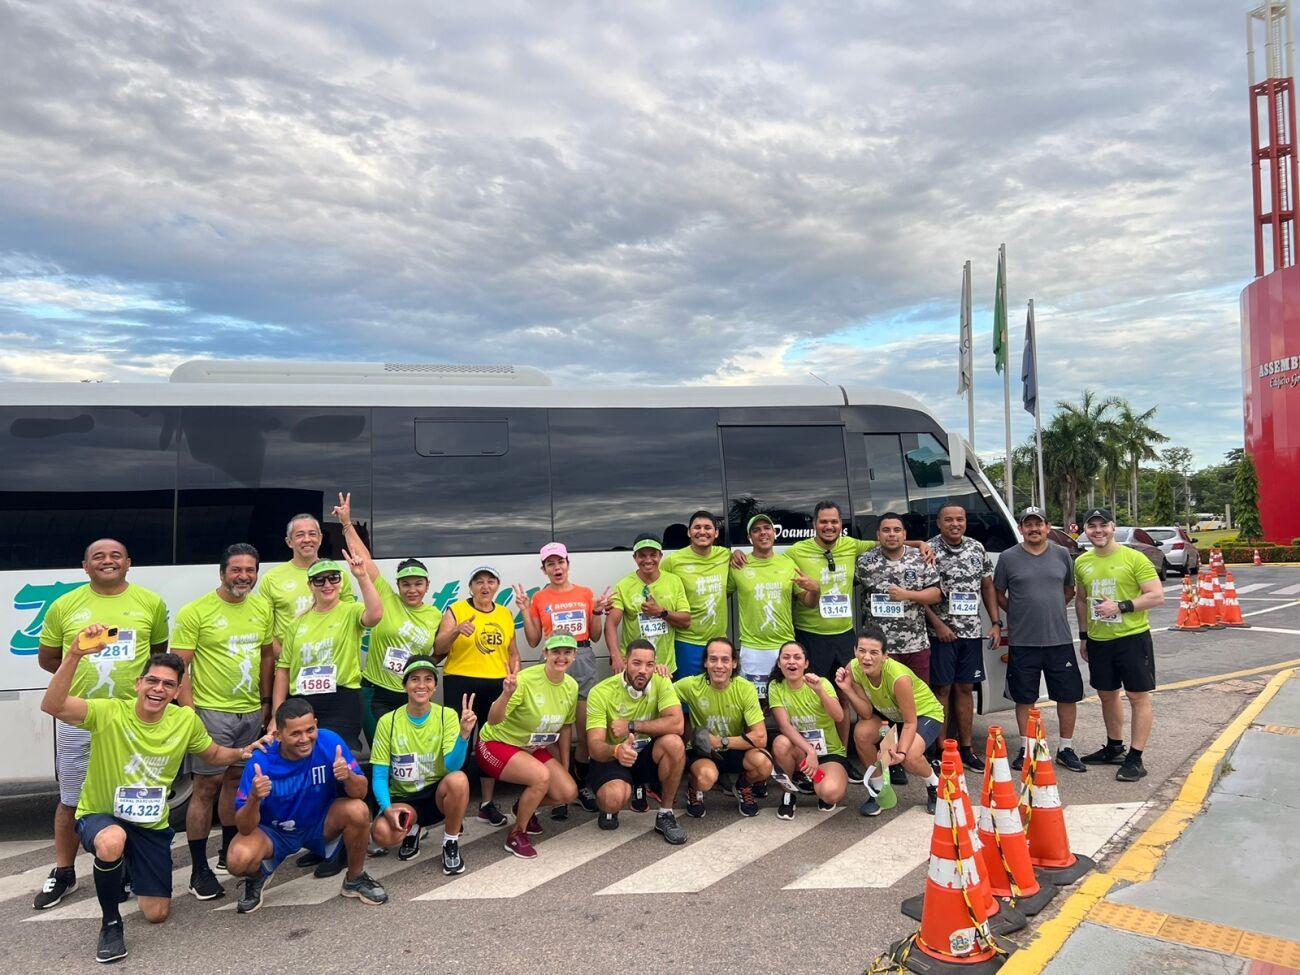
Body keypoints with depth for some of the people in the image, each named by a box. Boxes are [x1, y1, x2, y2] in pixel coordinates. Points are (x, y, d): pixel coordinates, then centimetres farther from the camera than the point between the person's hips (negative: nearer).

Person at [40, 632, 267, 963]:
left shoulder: (186, 720, -9)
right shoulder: (109, 712, -21)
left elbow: (213, 754, 9)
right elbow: (52, 706, -38)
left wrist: (242, 753, -10)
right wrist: (75, 654, -50)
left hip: (151, 824, 4)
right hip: (99, 816, -4)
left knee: (157, 914, 6)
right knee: (112, 841, -42)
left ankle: (131, 868, 41)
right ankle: (110, 923, -13)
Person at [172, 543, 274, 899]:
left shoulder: (262, 608, 5)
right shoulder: (195, 612, -11)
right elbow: (180, 666, -12)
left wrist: (266, 701, 14)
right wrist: (188, 711, -17)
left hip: (251, 712, 6)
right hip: (211, 712, -6)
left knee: (236, 779, 17)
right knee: (207, 787, -2)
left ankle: (228, 852, 32)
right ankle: (199, 870, 7)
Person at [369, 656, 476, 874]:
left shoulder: (447, 716, -8)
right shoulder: (388, 722, -7)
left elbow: (452, 765, -22)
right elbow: (379, 777, -5)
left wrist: (464, 734, -40)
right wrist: (388, 809, -23)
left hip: (438, 794, 0)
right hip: (403, 799, 1)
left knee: (458, 780, -35)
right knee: (382, 834, -32)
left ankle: (451, 843, -8)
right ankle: (412, 828, 7)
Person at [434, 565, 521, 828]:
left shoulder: (506, 614, 13)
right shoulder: (456, 610, -1)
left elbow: (513, 652, 20)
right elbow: (437, 649, -7)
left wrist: (515, 678, 6)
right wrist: (456, 631, -23)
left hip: (496, 686, 4)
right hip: (461, 684, -4)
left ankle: (487, 804, 20)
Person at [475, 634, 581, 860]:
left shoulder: (571, 686, -7)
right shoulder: (525, 680, -27)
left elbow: (564, 728, 7)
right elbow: (493, 721, -32)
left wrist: (565, 769, 10)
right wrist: (506, 694, -51)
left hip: (533, 749, 7)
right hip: (497, 744, -7)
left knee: (569, 792, -9)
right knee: (542, 775, -31)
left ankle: (526, 808, 22)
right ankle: (516, 834, -7)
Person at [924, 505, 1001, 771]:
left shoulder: (977, 549, 8)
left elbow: (988, 587, 14)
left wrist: (996, 623, 7)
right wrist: (938, 624, -13)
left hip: (972, 632, 5)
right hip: (942, 633, -5)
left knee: (965, 689, 11)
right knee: (942, 689, 0)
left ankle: (966, 748, 19)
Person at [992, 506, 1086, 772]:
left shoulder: (1062, 555, 5)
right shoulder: (1008, 558, -2)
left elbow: (1069, 590, 16)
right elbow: (998, 594, 7)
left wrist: (1051, 610, 8)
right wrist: (1021, 614, 3)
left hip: (1059, 638, 2)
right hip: (1022, 641, -2)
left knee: (1068, 695, 7)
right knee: (1024, 699, 7)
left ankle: (1066, 749, 21)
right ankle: (1025, 749, 20)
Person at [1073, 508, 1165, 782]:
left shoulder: (1134, 558, -9)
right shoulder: (1082, 562, 7)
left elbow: (1157, 596, -13)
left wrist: (1121, 607, -22)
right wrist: (1083, 635, 15)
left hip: (1132, 637, -6)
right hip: (1098, 640, 6)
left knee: (1138, 697, 0)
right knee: (1107, 694, 16)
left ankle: (1135, 758, 5)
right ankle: (1114, 748, 32)